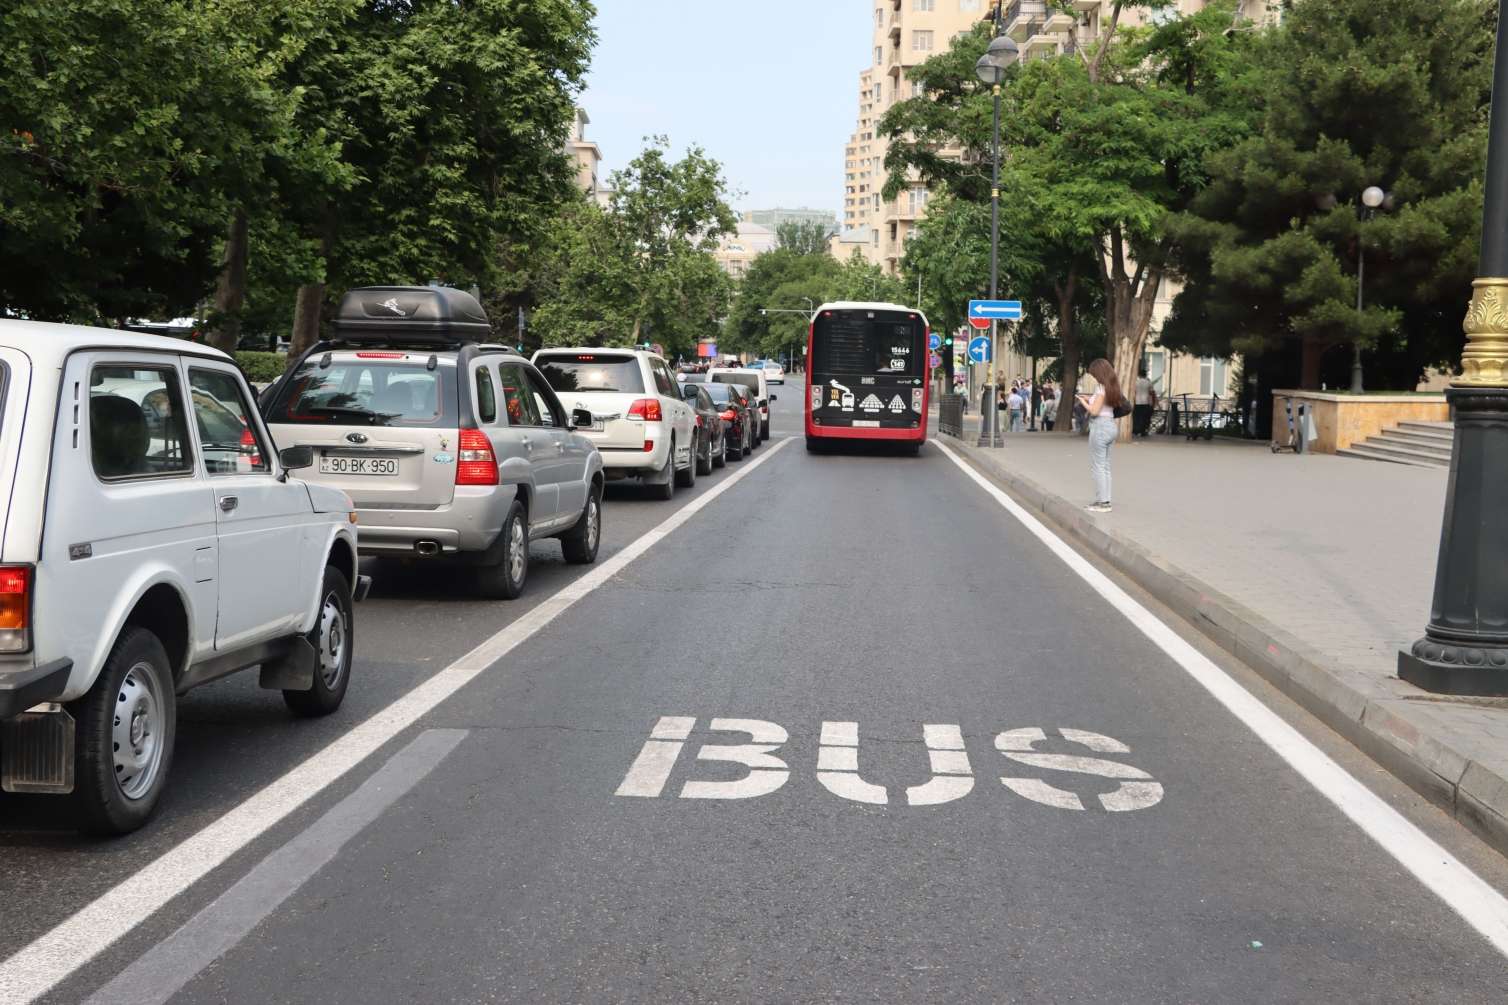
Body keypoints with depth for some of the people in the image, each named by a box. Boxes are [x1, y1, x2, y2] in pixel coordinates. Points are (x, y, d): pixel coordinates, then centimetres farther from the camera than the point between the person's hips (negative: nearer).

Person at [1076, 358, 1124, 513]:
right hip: (1111, 426, 9)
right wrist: (1090, 399, 15)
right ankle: (1104, 500, 15)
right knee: (1105, 466, 12)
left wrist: (1083, 401, -2)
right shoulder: (1111, 387, 12)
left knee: (1097, 466, -3)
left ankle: (1102, 502, -3)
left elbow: (1094, 411, -17)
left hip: (1100, 426, -9)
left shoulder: (1101, 387, -14)